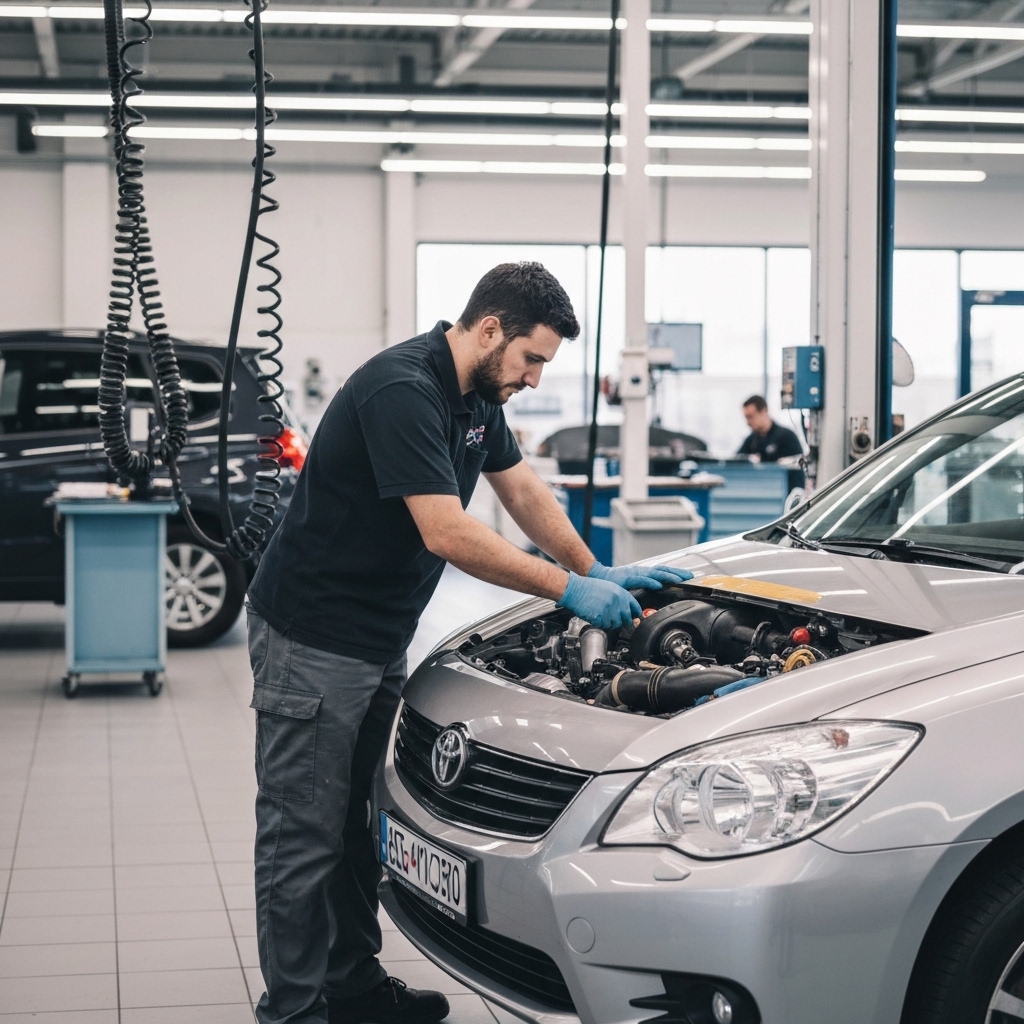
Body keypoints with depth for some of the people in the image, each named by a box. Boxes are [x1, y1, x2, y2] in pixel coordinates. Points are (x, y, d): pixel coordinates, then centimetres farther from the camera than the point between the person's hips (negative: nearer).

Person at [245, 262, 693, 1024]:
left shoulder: (479, 395, 6)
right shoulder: (401, 391, -25)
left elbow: (524, 490, 19)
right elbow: (447, 534, -29)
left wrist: (599, 573, 12)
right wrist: (571, 590, -23)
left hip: (381, 640, 10)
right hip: (314, 640, -10)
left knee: (357, 824, 17)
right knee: (305, 833, -2)